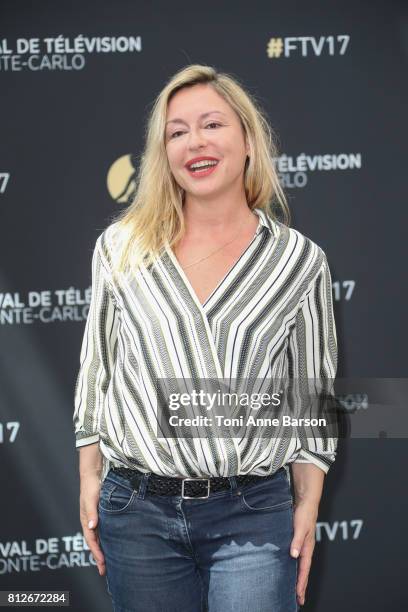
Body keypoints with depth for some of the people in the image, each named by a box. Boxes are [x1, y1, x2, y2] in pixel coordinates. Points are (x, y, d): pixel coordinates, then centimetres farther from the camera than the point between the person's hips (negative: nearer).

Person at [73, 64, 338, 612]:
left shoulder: (300, 261, 1)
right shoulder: (122, 247, 3)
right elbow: (96, 367, 10)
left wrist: (308, 506, 4)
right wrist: (90, 476, 7)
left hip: (255, 517, -1)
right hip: (137, 511, 1)